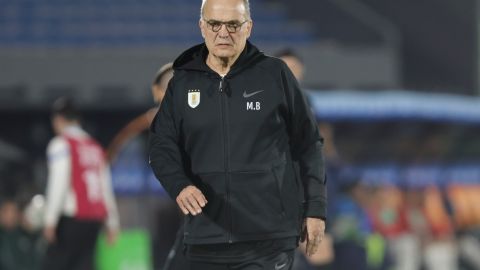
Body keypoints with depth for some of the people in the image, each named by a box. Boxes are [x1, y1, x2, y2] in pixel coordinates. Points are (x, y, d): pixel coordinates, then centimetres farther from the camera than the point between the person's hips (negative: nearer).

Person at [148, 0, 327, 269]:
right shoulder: (183, 83, 8)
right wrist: (179, 185, -17)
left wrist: (315, 208, 2)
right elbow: (163, 146, 4)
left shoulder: (275, 74, 1)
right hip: (206, 241, 3)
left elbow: (308, 145, 5)